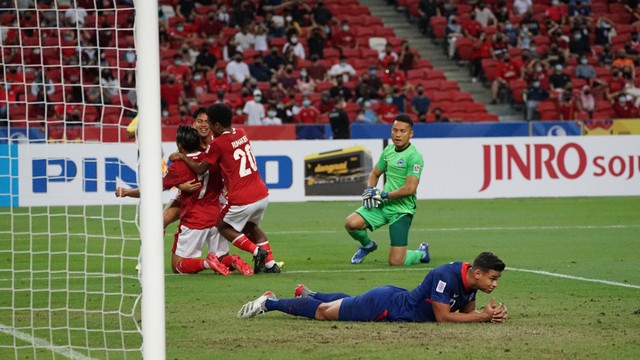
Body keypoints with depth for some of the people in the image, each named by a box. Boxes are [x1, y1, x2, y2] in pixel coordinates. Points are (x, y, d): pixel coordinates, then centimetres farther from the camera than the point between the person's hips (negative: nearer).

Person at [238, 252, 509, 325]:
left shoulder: (470, 280, -7)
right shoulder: (446, 277, -33)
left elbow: (467, 311, 7)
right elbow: (443, 317, -33)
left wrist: (491, 314, -13)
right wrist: (483, 317, -31)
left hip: (395, 297, 8)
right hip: (384, 305, -8)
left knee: (348, 303, 34)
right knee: (325, 312, 6)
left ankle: (309, 295, 55)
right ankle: (270, 303, 20)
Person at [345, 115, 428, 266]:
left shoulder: (414, 156, -15)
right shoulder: (388, 150, 8)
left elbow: (410, 189, -23)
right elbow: (375, 174, 22)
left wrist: (383, 195, -15)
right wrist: (369, 190, 0)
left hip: (401, 210, -6)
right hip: (382, 205, 6)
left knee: (396, 262, -10)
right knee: (351, 223, -19)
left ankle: (421, 254, 25)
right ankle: (367, 245, 15)